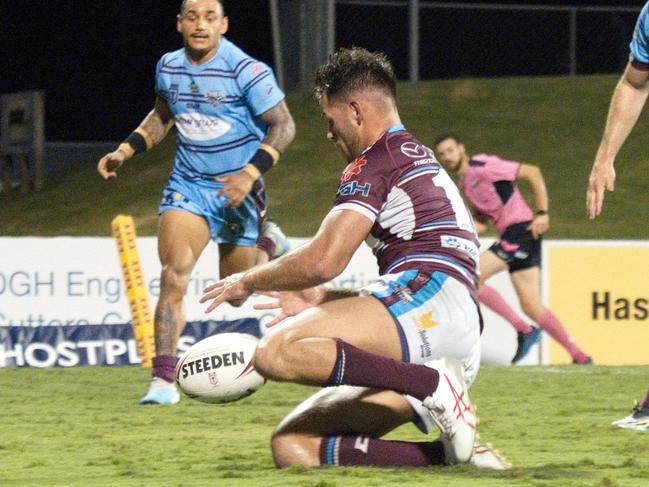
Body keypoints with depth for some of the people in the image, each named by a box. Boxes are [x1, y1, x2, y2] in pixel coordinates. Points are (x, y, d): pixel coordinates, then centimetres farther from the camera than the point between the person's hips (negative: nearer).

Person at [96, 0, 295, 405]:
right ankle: (164, 380, -16)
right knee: (173, 276, -16)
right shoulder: (168, 67, 1)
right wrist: (126, 151, 9)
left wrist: (250, 173, -25)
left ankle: (270, 244, 44)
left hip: (235, 189, -3)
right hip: (187, 185, 3)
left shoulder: (246, 71, -16)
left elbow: (283, 126, -13)